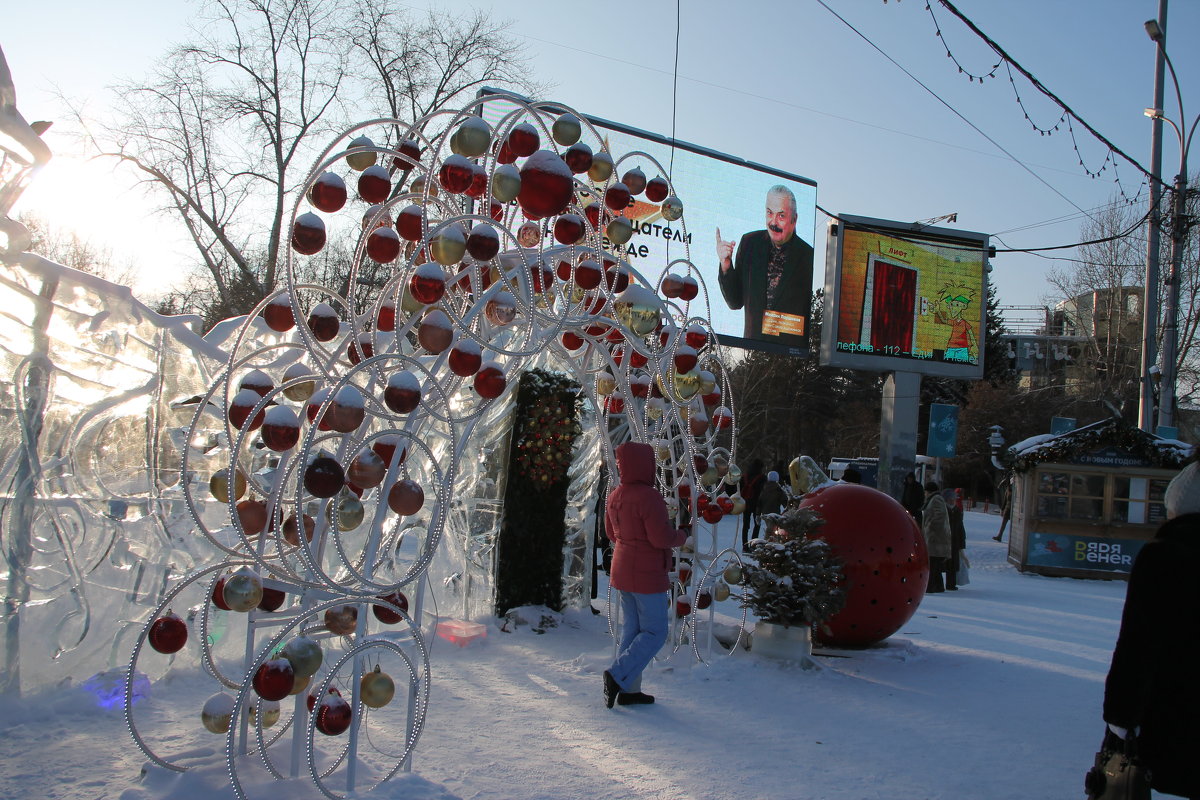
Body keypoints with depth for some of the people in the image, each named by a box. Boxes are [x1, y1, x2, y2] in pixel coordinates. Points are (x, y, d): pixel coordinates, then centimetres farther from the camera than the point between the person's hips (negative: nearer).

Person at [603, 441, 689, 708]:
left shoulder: (615, 496, 6)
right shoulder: (649, 496, -21)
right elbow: (661, 538, -21)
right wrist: (682, 535, -3)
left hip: (623, 572, 9)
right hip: (647, 575, -8)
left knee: (631, 630, 14)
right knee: (655, 632, 2)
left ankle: (628, 690, 17)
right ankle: (618, 675, -7)